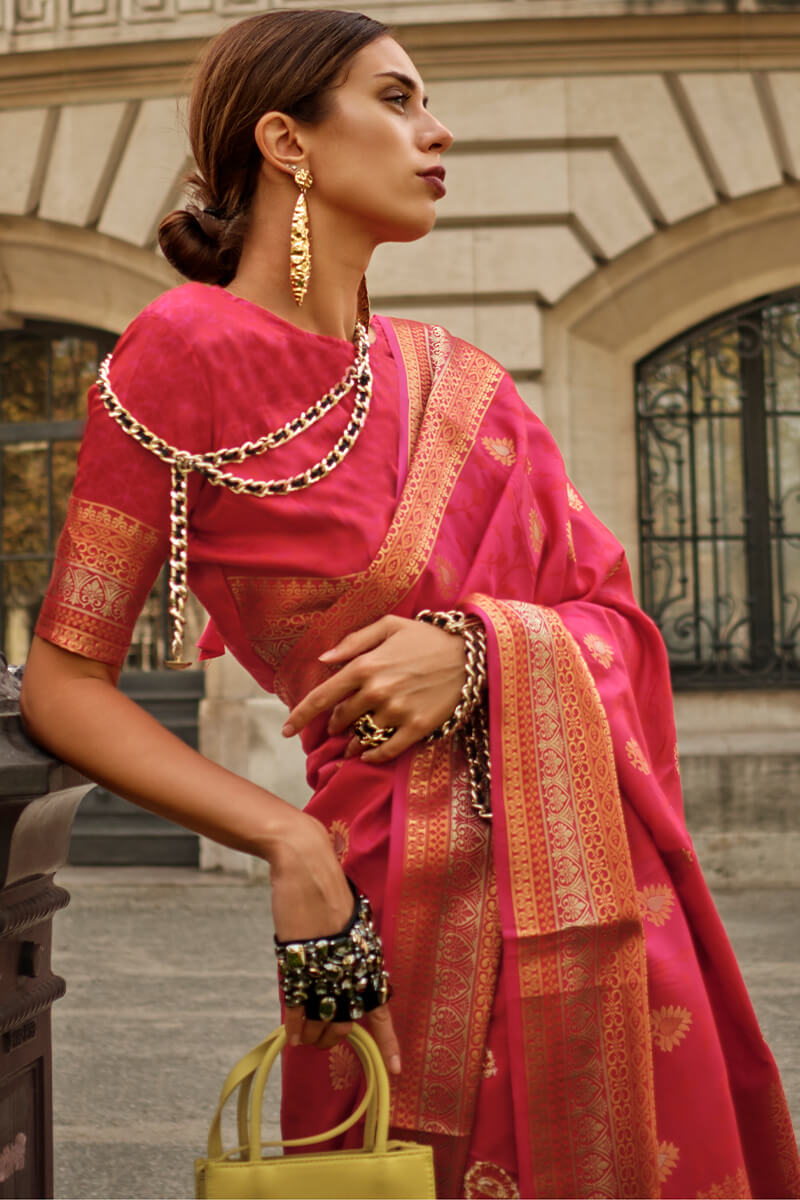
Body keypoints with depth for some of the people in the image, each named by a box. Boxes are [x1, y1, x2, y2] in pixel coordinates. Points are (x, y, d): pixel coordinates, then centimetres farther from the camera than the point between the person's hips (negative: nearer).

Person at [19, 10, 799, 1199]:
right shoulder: (186, 350, -8)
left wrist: (475, 649, -14)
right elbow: (65, 684, -8)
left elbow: (614, 617, 8)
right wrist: (291, 836, -18)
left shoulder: (453, 378, 9)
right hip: (418, 912, -6)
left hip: (595, 905, 6)